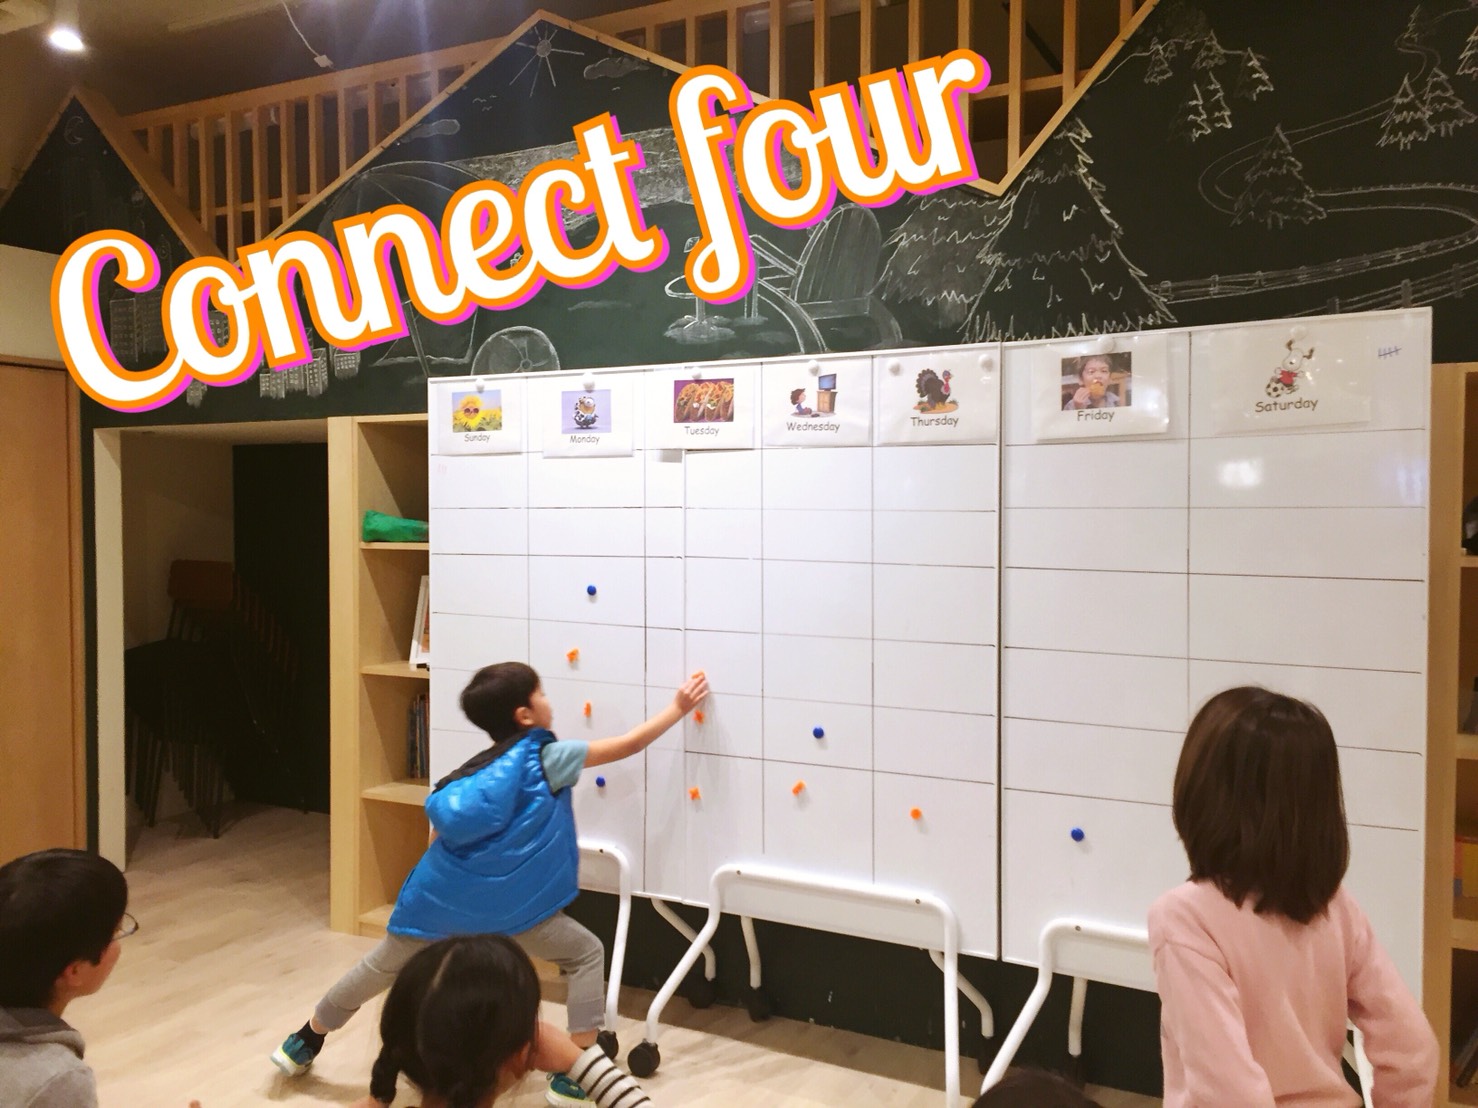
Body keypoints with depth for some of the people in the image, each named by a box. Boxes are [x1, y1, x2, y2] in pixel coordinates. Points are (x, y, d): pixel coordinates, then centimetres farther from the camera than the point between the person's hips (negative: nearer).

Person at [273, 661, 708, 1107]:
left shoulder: (476, 769, 14)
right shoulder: (547, 757, -3)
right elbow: (627, 745, -3)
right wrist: (678, 708, 7)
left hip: (439, 897, 6)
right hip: (504, 907, -6)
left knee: (380, 968, 27)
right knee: (588, 955, 12)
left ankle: (305, 1042, 44)